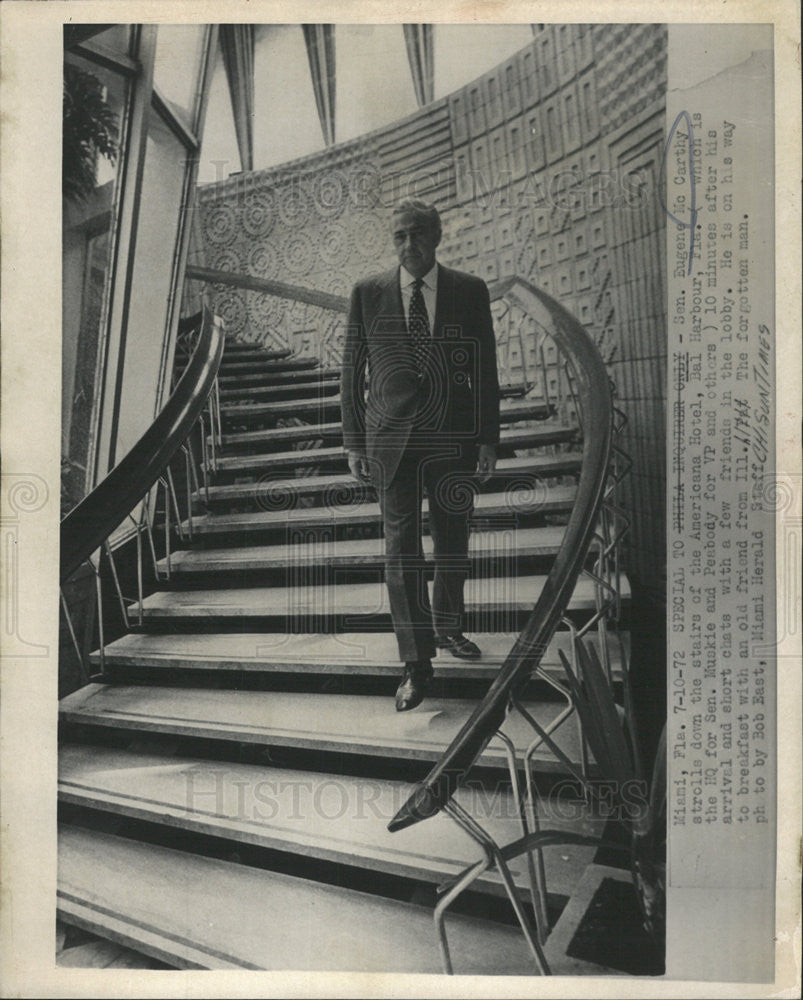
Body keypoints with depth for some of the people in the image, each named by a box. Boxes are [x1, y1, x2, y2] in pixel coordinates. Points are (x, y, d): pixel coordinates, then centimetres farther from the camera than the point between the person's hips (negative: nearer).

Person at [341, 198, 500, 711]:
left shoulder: (470, 291, 5)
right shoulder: (368, 293, 5)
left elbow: (486, 369, 4)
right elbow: (353, 372, 6)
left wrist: (488, 439, -1)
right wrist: (355, 442, 2)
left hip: (454, 438, 1)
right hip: (392, 440, -1)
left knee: (453, 543, 12)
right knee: (401, 549, -4)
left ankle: (448, 628, 35)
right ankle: (417, 663, 3)